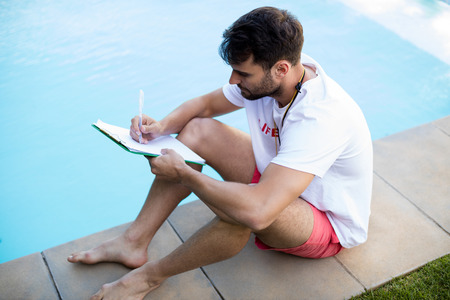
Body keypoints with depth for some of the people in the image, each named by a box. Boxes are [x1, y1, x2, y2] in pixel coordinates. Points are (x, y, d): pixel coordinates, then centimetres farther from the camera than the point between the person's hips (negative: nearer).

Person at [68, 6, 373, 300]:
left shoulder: (321, 115, -39)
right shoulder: (265, 76, -13)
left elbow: (258, 211, -48)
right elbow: (205, 104, 4)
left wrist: (183, 173, -34)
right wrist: (163, 126, -17)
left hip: (332, 222, -7)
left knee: (242, 209, -40)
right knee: (197, 130, -6)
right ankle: (134, 243, -2)